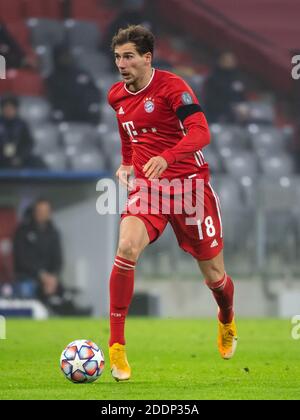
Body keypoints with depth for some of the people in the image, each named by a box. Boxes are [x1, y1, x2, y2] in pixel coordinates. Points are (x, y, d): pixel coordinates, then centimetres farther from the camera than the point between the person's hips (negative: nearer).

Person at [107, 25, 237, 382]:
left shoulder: (171, 87, -14)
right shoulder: (116, 96, 6)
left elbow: (201, 132, -26)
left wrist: (166, 157, -41)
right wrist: (126, 165, 13)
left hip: (190, 183, -3)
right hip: (147, 187, 4)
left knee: (214, 276, 6)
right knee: (127, 248, -26)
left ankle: (227, 321, 44)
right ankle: (116, 347, -21)